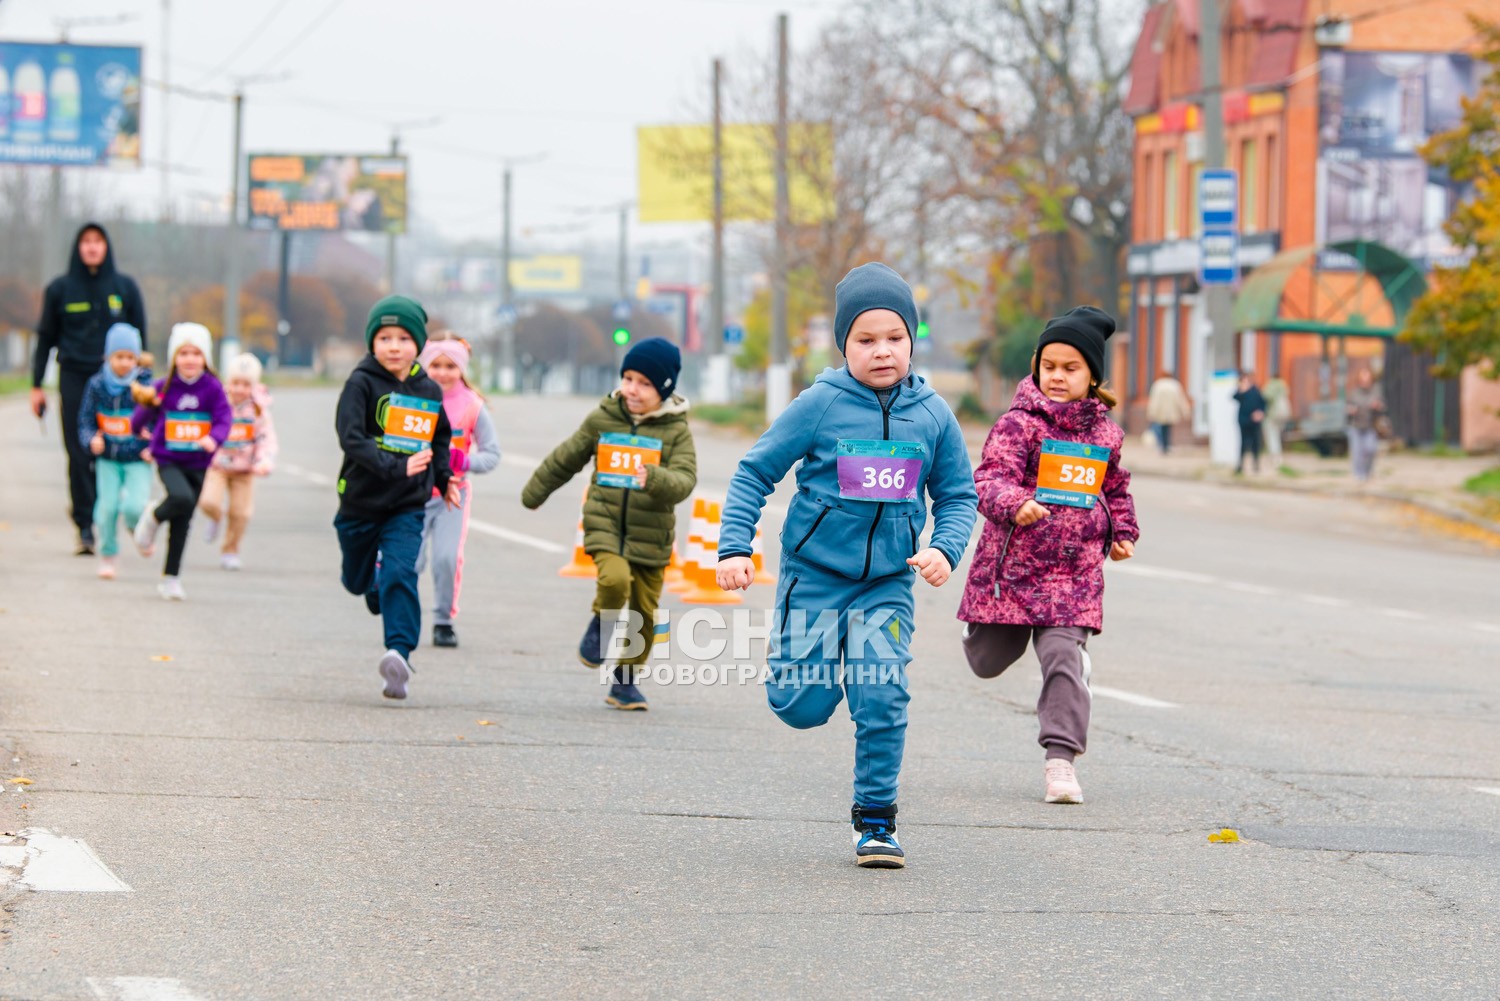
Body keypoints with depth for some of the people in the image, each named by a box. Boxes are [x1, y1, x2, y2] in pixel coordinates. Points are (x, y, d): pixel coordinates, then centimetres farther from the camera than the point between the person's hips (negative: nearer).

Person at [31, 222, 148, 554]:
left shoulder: (125, 287, 7)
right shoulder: (60, 289, 7)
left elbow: (139, 339, 11)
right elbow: (45, 338, 10)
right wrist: (37, 386, 6)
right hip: (73, 379, 0)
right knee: (78, 454, -4)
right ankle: (85, 526, -2)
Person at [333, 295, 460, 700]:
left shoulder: (428, 391, 3)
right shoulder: (362, 383, -11)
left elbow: (439, 437, 25)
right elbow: (351, 437, -26)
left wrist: (443, 478, 14)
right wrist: (395, 467, -36)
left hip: (407, 507, 1)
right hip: (360, 501, -1)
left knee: (400, 574, -19)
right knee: (357, 580, 16)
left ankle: (399, 653, -26)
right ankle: (375, 588, 52)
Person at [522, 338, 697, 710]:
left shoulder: (676, 431, -3)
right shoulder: (602, 420, 3)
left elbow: (684, 480, -16)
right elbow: (566, 459, 18)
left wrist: (654, 479, -37)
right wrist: (535, 491, 30)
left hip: (650, 535, 0)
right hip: (604, 523, 0)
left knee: (643, 613, 4)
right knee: (615, 578, -28)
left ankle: (624, 680, 24)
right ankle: (603, 623, 3)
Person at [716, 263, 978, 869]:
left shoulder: (933, 416, 0)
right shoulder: (820, 405, -8)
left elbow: (957, 494, 10)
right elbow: (755, 473, -2)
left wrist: (945, 548, -9)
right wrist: (734, 546, -11)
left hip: (888, 584, 1)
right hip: (814, 575, -1)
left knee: (883, 699, -11)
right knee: (804, 706, -1)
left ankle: (875, 819, 3)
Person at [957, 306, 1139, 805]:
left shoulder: (1104, 432, 7)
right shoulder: (1020, 423, -9)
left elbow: (1115, 488, 25)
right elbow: (989, 478, -21)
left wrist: (1122, 532, 15)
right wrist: (1014, 504, -40)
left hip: (1075, 572, 2)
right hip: (1013, 565, -2)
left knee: (1065, 660, -13)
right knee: (989, 661, 15)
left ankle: (1060, 758, -10)